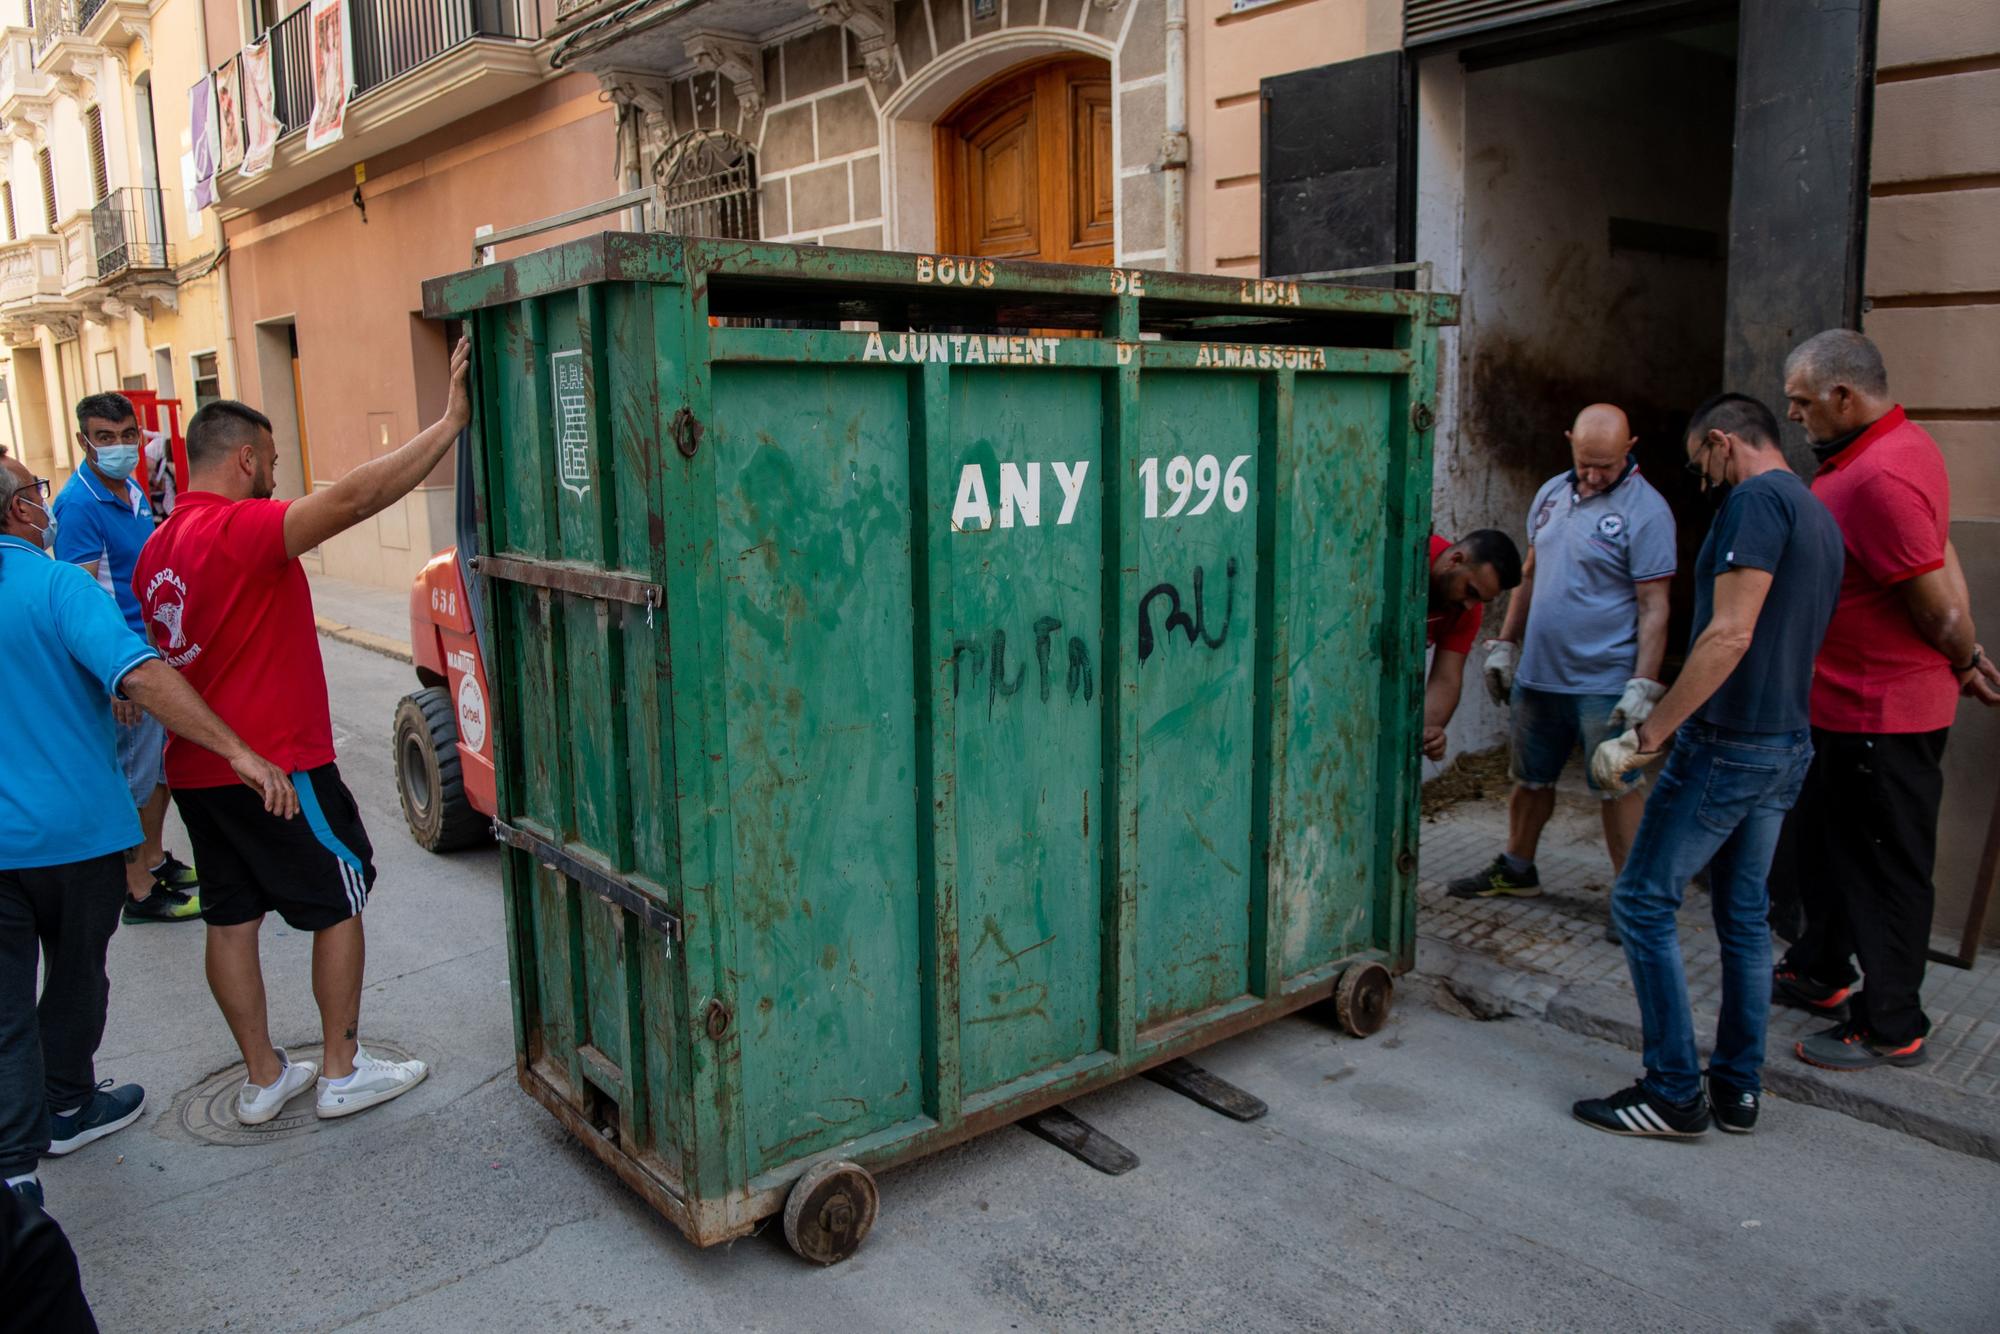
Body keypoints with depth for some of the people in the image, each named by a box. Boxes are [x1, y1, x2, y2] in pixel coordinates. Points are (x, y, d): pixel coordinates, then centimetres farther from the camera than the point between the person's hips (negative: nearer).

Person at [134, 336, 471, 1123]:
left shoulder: (158, 547, 10)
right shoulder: (241, 530, -19)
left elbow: (162, 660, 19)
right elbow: (353, 498, -33)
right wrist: (451, 422, -32)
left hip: (195, 769, 9)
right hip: (276, 765, -9)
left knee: (231, 917, 13)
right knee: (341, 905, 6)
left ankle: (264, 1078, 23)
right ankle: (343, 1072, 15)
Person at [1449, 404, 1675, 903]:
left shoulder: (1646, 511, -12)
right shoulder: (1552, 493, 9)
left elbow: (1653, 607, -14)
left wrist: (1643, 686, -19)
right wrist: (1504, 645, 14)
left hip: (1604, 684, -6)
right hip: (1537, 674, 6)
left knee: (1617, 789, 1)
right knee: (1530, 780, 18)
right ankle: (1516, 870, 35)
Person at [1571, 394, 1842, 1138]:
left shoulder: (1757, 500, -14)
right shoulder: (1819, 517, 16)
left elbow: (1730, 635, -24)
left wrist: (1648, 734, -22)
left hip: (1730, 744, -10)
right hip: (1788, 743, 10)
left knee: (1643, 903, -1)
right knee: (1743, 915, 16)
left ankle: (1674, 1094, 4)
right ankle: (1738, 1089, 25)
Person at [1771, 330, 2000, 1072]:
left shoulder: (1879, 479, -27)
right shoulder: (1896, 446, 7)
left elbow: (1939, 602, -23)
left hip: (1882, 713, -11)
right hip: (1846, 702, 11)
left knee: (1885, 867, 2)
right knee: (1824, 839, 23)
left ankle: (1891, 1029, 16)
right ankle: (1820, 974, 40)